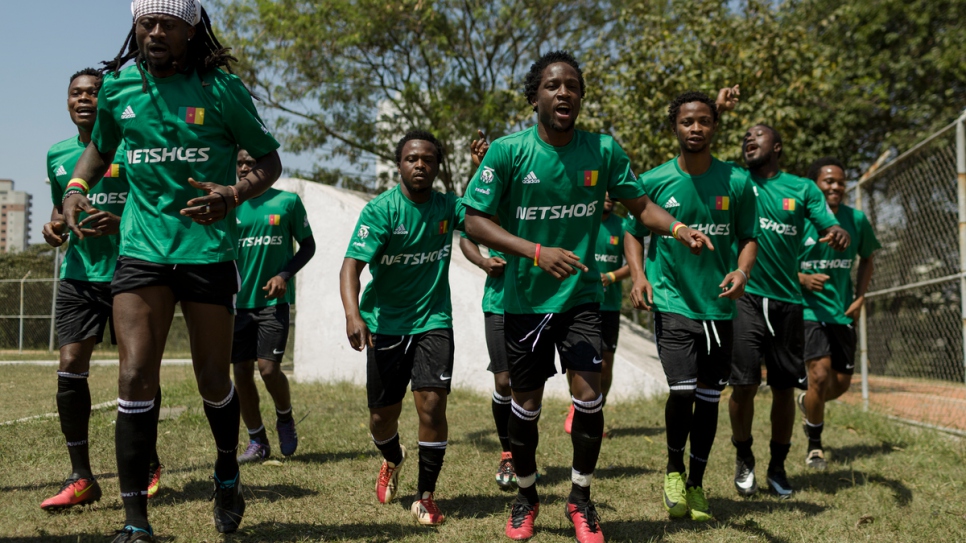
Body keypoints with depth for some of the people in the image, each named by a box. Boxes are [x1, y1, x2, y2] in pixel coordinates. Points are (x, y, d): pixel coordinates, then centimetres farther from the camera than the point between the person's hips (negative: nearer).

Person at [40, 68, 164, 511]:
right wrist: (54, 226, 4)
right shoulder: (57, 155, 12)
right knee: (70, 366, -8)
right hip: (79, 275, 4)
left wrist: (120, 223, -22)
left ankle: (148, 462, 24)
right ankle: (80, 477, 0)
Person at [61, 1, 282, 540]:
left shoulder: (221, 89, -5)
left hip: (209, 249, -2)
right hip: (142, 248, 2)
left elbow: (269, 159, 2)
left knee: (213, 379, 7)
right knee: (136, 374, -9)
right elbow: (101, 147, 23)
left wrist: (235, 194, -19)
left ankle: (228, 472, 37)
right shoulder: (118, 85, 5)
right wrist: (75, 188, 3)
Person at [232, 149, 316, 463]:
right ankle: (257, 443, 17)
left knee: (269, 368, -11)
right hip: (238, 300, 3)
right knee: (241, 372, 4)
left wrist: (285, 275, -9)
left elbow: (307, 245, 6)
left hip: (273, 299, -3)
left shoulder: (287, 202, -1)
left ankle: (285, 418, 21)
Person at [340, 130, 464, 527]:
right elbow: (352, 264, -21)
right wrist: (352, 313, -38)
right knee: (382, 416, 7)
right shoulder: (381, 209, -12)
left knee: (431, 402, -14)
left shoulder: (448, 207, 0)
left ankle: (425, 496, 2)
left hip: (433, 321, 1)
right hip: (386, 322, -1)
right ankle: (393, 460, 43)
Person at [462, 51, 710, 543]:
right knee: (525, 405, 9)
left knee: (588, 395, -10)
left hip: (580, 295, 1)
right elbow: (475, 221, -12)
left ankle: (580, 499, 14)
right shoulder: (508, 151, -12)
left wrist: (679, 230, -14)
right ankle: (525, 497, 34)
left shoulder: (603, 149, -5)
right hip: (524, 298, -1)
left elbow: (639, 204, 5)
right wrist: (536, 252, -24)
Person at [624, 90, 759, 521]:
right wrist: (638, 274, -8)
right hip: (672, 302, -2)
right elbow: (633, 232, 9)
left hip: (718, 305, 2)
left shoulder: (737, 182, -1)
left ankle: (696, 484, 27)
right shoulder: (653, 181, -3)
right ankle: (674, 469, 13)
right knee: (682, 390, -15)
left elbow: (749, 237, 7)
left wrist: (743, 270, -13)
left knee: (708, 397, 8)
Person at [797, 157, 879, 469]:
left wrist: (860, 297, 7)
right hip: (808, 309, -4)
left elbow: (867, 259, 19)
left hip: (842, 312, 5)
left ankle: (807, 403, 42)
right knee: (821, 376, -18)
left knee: (842, 383, 6)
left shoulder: (856, 220, 3)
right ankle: (814, 445, 4)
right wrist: (802, 279, -18)